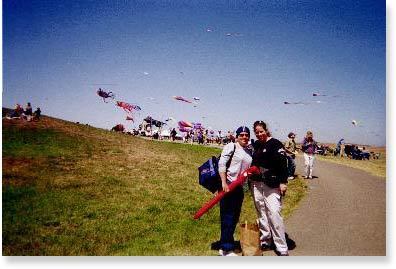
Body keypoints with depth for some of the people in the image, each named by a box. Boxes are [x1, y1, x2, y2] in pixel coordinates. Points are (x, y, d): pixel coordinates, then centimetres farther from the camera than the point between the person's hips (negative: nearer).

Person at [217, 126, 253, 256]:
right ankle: (227, 249, 8)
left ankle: (224, 246, 29)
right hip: (228, 186, -8)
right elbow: (221, 164, -16)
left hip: (239, 187, 8)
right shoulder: (231, 147, -8)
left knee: (235, 217, 14)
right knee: (228, 217, -3)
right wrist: (224, 182, -22)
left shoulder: (250, 151, 14)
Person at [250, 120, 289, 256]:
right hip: (256, 184, 6)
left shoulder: (275, 144, -7)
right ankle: (265, 241, 24)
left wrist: (283, 182, -17)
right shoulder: (255, 145, 12)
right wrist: (250, 178, 17)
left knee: (274, 213, -10)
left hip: (271, 184, -6)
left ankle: (282, 248, -1)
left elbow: (283, 163, -13)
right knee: (261, 213, 12)